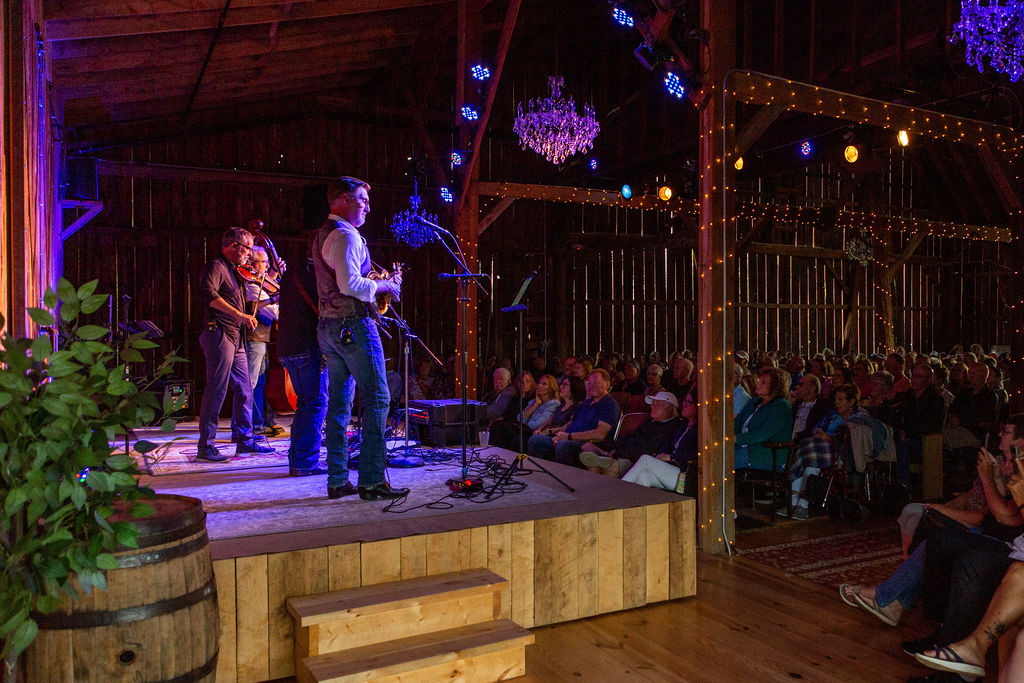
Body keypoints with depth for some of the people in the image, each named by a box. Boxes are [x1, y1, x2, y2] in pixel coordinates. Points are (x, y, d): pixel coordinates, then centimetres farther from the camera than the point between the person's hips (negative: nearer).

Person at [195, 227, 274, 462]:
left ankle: (246, 440, 21)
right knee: (216, 392, -7)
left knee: (244, 390, 12)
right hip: (219, 335, -10)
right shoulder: (215, 267, -8)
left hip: (234, 339, 10)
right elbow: (208, 294, -26)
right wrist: (240, 315, -29)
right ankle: (205, 446, -1)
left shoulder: (233, 271, 22)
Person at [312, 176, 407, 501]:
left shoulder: (322, 235, 19)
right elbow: (349, 283, -23)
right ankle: (372, 480, -6)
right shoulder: (346, 235, -12)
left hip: (328, 326, 10)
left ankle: (337, 480, 12)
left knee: (339, 403, 9)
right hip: (353, 325, -10)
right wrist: (382, 285, -9)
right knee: (376, 400, -6)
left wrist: (375, 282, 19)